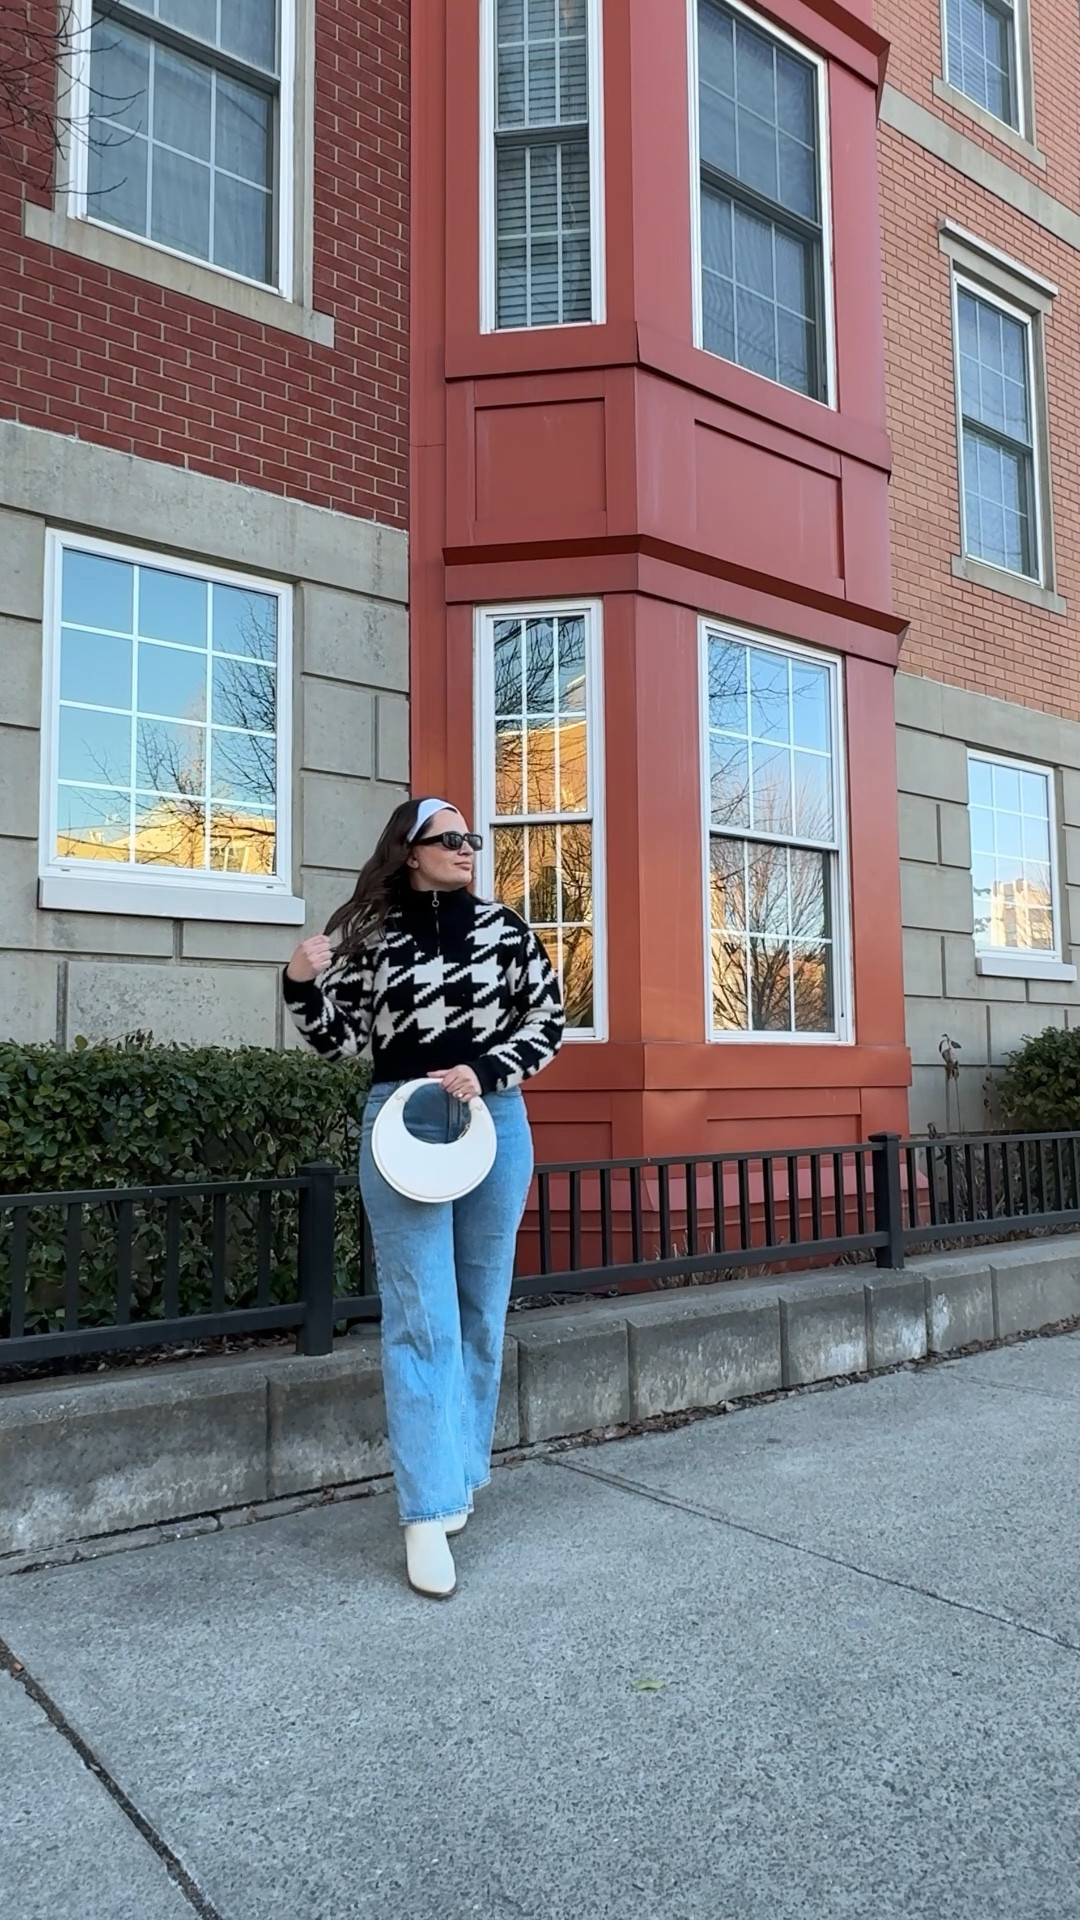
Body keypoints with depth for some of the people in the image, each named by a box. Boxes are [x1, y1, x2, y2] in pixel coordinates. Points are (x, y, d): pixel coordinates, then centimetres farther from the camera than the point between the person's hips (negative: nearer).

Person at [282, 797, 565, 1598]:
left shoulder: (504, 928, 3)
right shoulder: (371, 937, 2)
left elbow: (549, 1020, 3)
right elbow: (341, 1039, 4)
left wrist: (485, 1072, -11)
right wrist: (304, 986, -13)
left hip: (494, 1122, 2)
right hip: (403, 1123, -2)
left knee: (483, 1313, 10)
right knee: (420, 1321, -5)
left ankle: (459, 1475, 27)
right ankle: (427, 1514, -1)